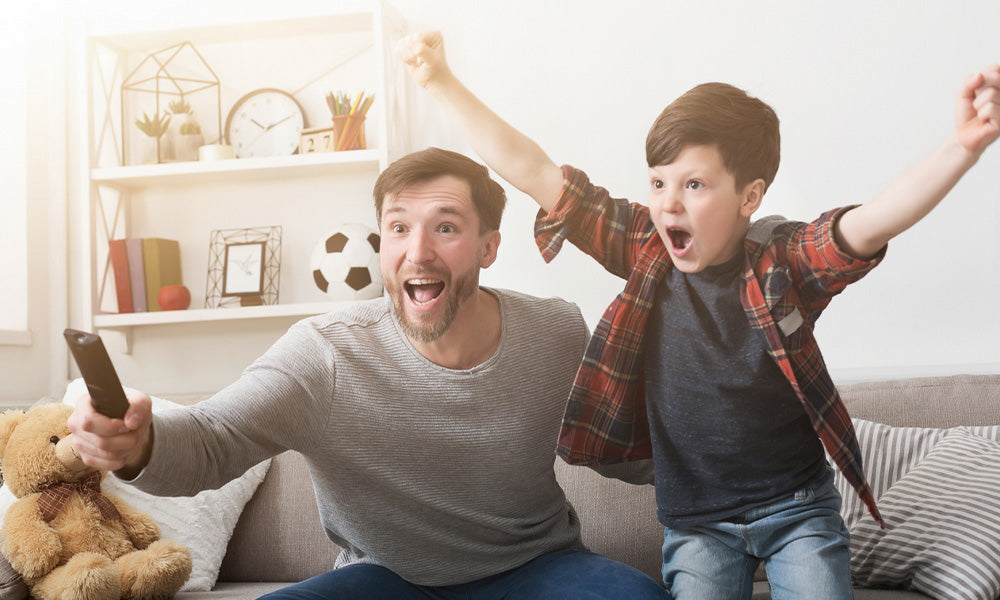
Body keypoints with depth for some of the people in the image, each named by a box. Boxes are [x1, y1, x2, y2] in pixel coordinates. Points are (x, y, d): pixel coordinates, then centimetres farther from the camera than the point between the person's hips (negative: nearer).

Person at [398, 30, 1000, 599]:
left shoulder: (786, 261, -11)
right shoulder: (645, 247, -6)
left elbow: (870, 224, -29)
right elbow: (535, 173, -6)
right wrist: (443, 81, -6)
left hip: (797, 503, -1)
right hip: (695, 518, 1)